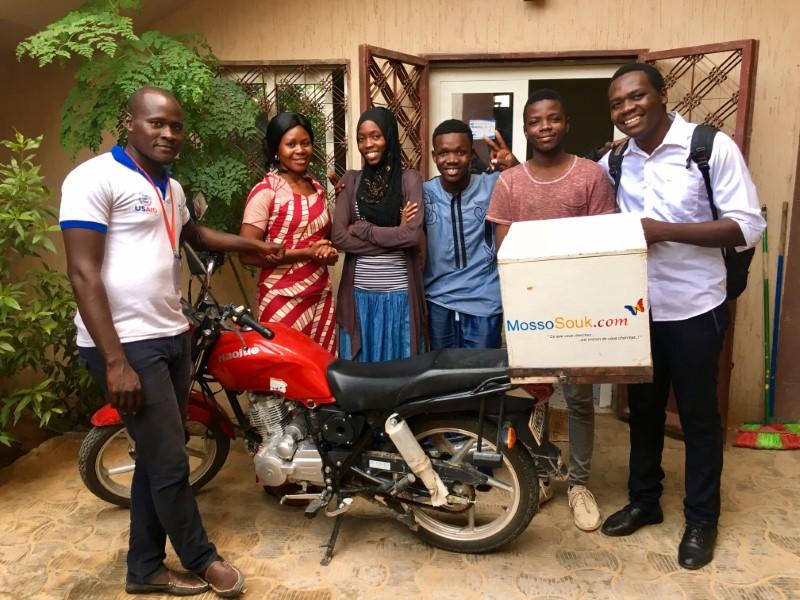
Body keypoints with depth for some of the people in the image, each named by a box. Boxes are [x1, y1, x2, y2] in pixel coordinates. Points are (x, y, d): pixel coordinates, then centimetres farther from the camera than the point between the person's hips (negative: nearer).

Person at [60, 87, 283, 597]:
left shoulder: (171, 188, 15)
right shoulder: (96, 177, -11)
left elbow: (194, 234, 36)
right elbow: (83, 273, -17)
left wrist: (254, 246, 29)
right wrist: (116, 362, -21)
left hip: (172, 338, 9)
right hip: (128, 344, -8)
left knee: (157, 458, 15)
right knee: (171, 463, -1)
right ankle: (201, 557, 23)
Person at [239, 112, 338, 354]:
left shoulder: (317, 187, 10)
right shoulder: (265, 191, -9)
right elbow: (247, 254, -15)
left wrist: (330, 251, 0)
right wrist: (306, 253, -17)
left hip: (321, 296, 6)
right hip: (283, 300, -6)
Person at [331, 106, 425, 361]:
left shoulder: (409, 178, 0)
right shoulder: (351, 180, 5)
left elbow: (413, 235, -13)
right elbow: (338, 237, -6)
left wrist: (361, 229, -10)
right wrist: (394, 234, -11)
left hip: (399, 293, -2)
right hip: (359, 292, 2)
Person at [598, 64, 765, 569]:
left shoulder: (713, 147, -11)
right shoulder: (616, 161, 4)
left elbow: (748, 226, -14)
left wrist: (664, 230, -23)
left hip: (694, 310, -4)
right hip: (636, 309, 5)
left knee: (698, 415, 10)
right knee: (643, 408, 17)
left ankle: (702, 519, 29)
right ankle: (644, 500, 36)